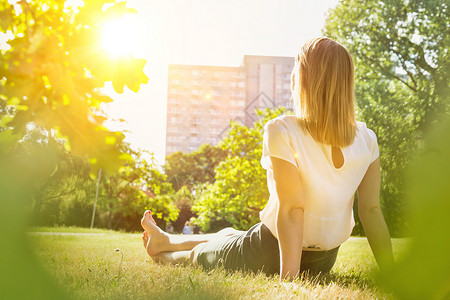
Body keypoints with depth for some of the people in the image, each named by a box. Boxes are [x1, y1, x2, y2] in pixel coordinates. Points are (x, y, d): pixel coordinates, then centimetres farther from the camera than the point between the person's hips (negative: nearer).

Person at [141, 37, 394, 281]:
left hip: (270, 254, -6)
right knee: (229, 235, 32)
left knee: (199, 254, 27)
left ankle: (162, 256, 59)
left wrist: (288, 277, -23)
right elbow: (372, 210, -11)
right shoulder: (366, 140, -10)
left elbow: (292, 208, -28)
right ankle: (165, 240, 57)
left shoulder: (281, 132, -25)